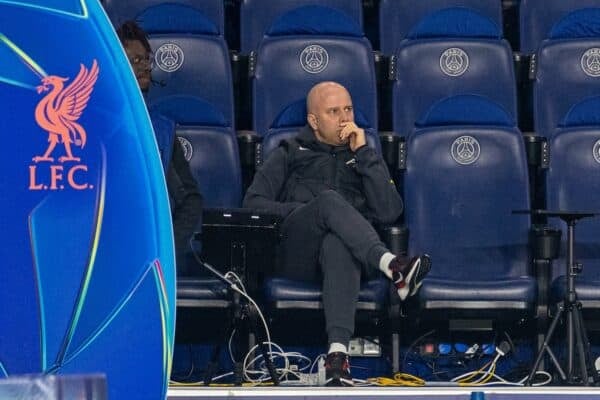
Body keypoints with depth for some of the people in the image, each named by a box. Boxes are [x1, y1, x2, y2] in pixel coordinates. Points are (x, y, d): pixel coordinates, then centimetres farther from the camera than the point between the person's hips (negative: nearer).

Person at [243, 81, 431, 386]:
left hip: (342, 249, 0)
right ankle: (393, 267, -54)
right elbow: (253, 204, 11)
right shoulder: (290, 154, 24)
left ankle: (338, 351, -58)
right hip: (295, 255, 0)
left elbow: (390, 212, 6)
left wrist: (362, 153, 3)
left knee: (336, 244, -40)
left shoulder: (364, 157, 25)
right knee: (329, 199, -33)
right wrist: (304, 211, -4)